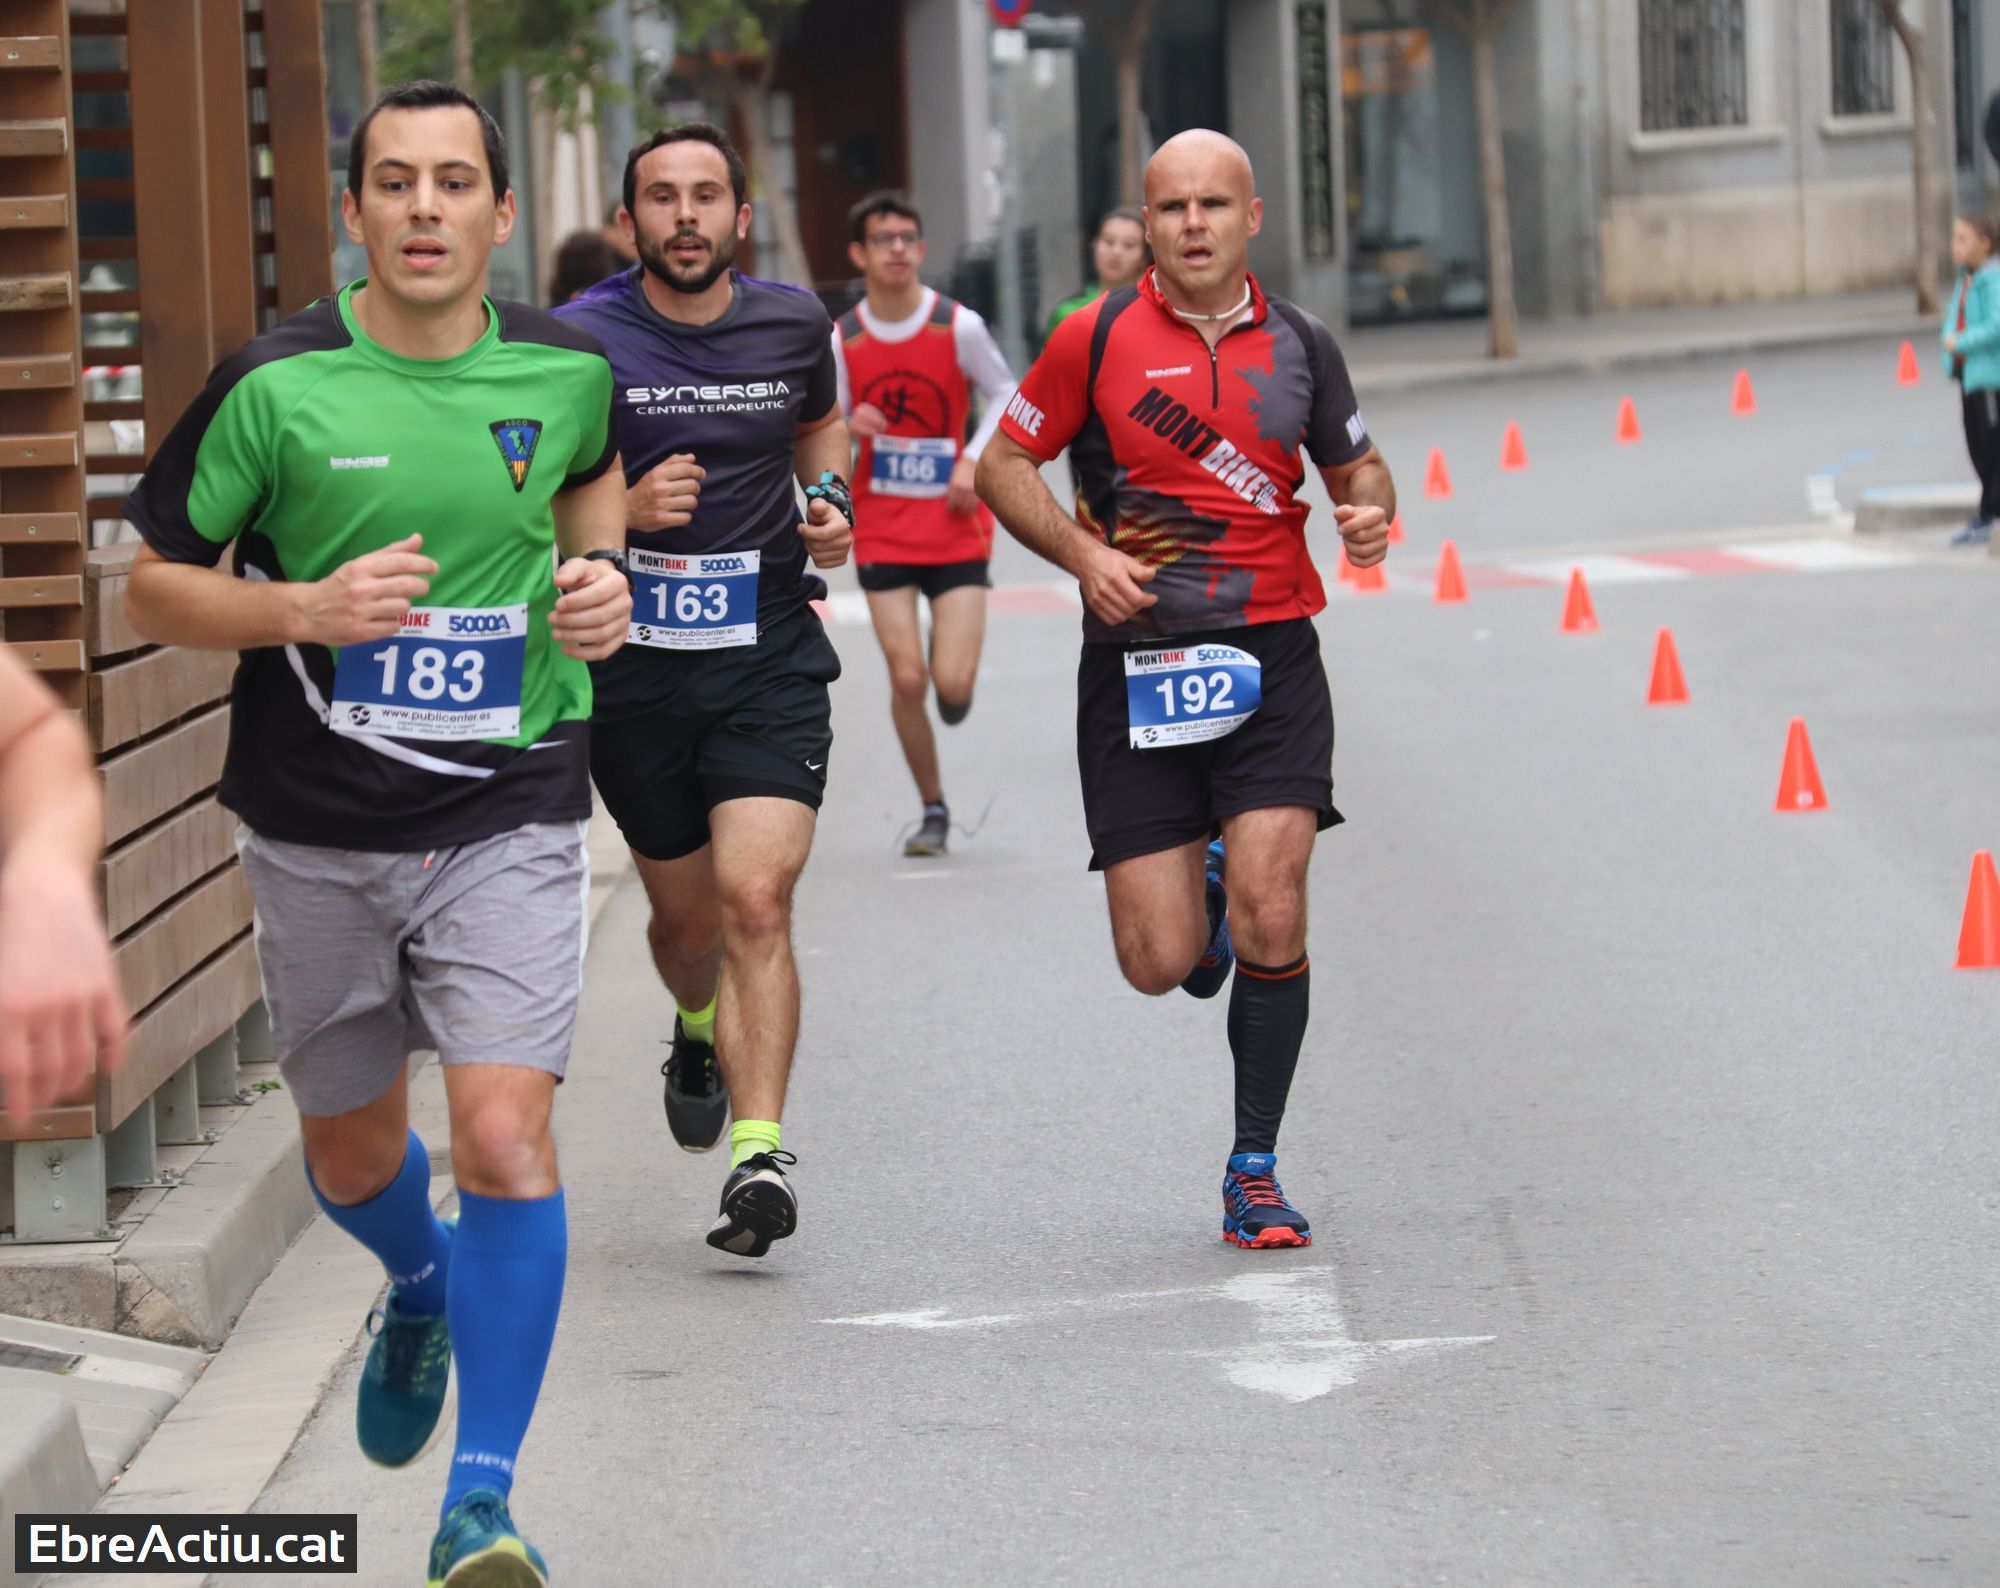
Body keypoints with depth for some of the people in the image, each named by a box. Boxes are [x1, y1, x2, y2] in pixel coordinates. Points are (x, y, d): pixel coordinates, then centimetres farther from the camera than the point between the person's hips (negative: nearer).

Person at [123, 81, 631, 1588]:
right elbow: (156, 586, -2)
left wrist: (599, 584, 3)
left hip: (508, 815, -1)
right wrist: (305, 608, -20)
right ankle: (421, 1292, 53)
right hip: (318, 828, 1)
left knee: (507, 1135, -17)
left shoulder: (566, 371, -2)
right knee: (351, 1148, 17)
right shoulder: (273, 384, -10)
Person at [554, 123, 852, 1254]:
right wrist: (619, 511, -19)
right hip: (633, 663, 0)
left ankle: (759, 1153, -22)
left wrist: (832, 503, 6)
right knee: (687, 913, 14)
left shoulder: (793, 323, 3)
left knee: (756, 900, -17)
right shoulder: (576, 342, -7)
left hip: (770, 658, 0)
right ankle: (703, 1031, 50)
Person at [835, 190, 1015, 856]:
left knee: (953, 685, -10)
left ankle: (953, 660, 29)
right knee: (906, 679, -6)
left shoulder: (959, 326, -7)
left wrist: (974, 462, -7)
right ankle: (933, 808, 13)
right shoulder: (841, 340, -2)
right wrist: (847, 427, -20)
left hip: (956, 527, -1)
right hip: (882, 533, 1)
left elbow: (1004, 394, 7)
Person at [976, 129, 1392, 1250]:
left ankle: (1256, 1170, 2)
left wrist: (1372, 513, -3)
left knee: (1271, 921, -14)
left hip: (1271, 663, 1)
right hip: (1136, 667, -1)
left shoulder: (1299, 345, 7)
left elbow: (1356, 461, 21)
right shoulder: (1097, 339, -1)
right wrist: (1084, 553, -11)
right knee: (1160, 963, -2)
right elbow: (1004, 464, 5)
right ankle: (1198, 887, 37)